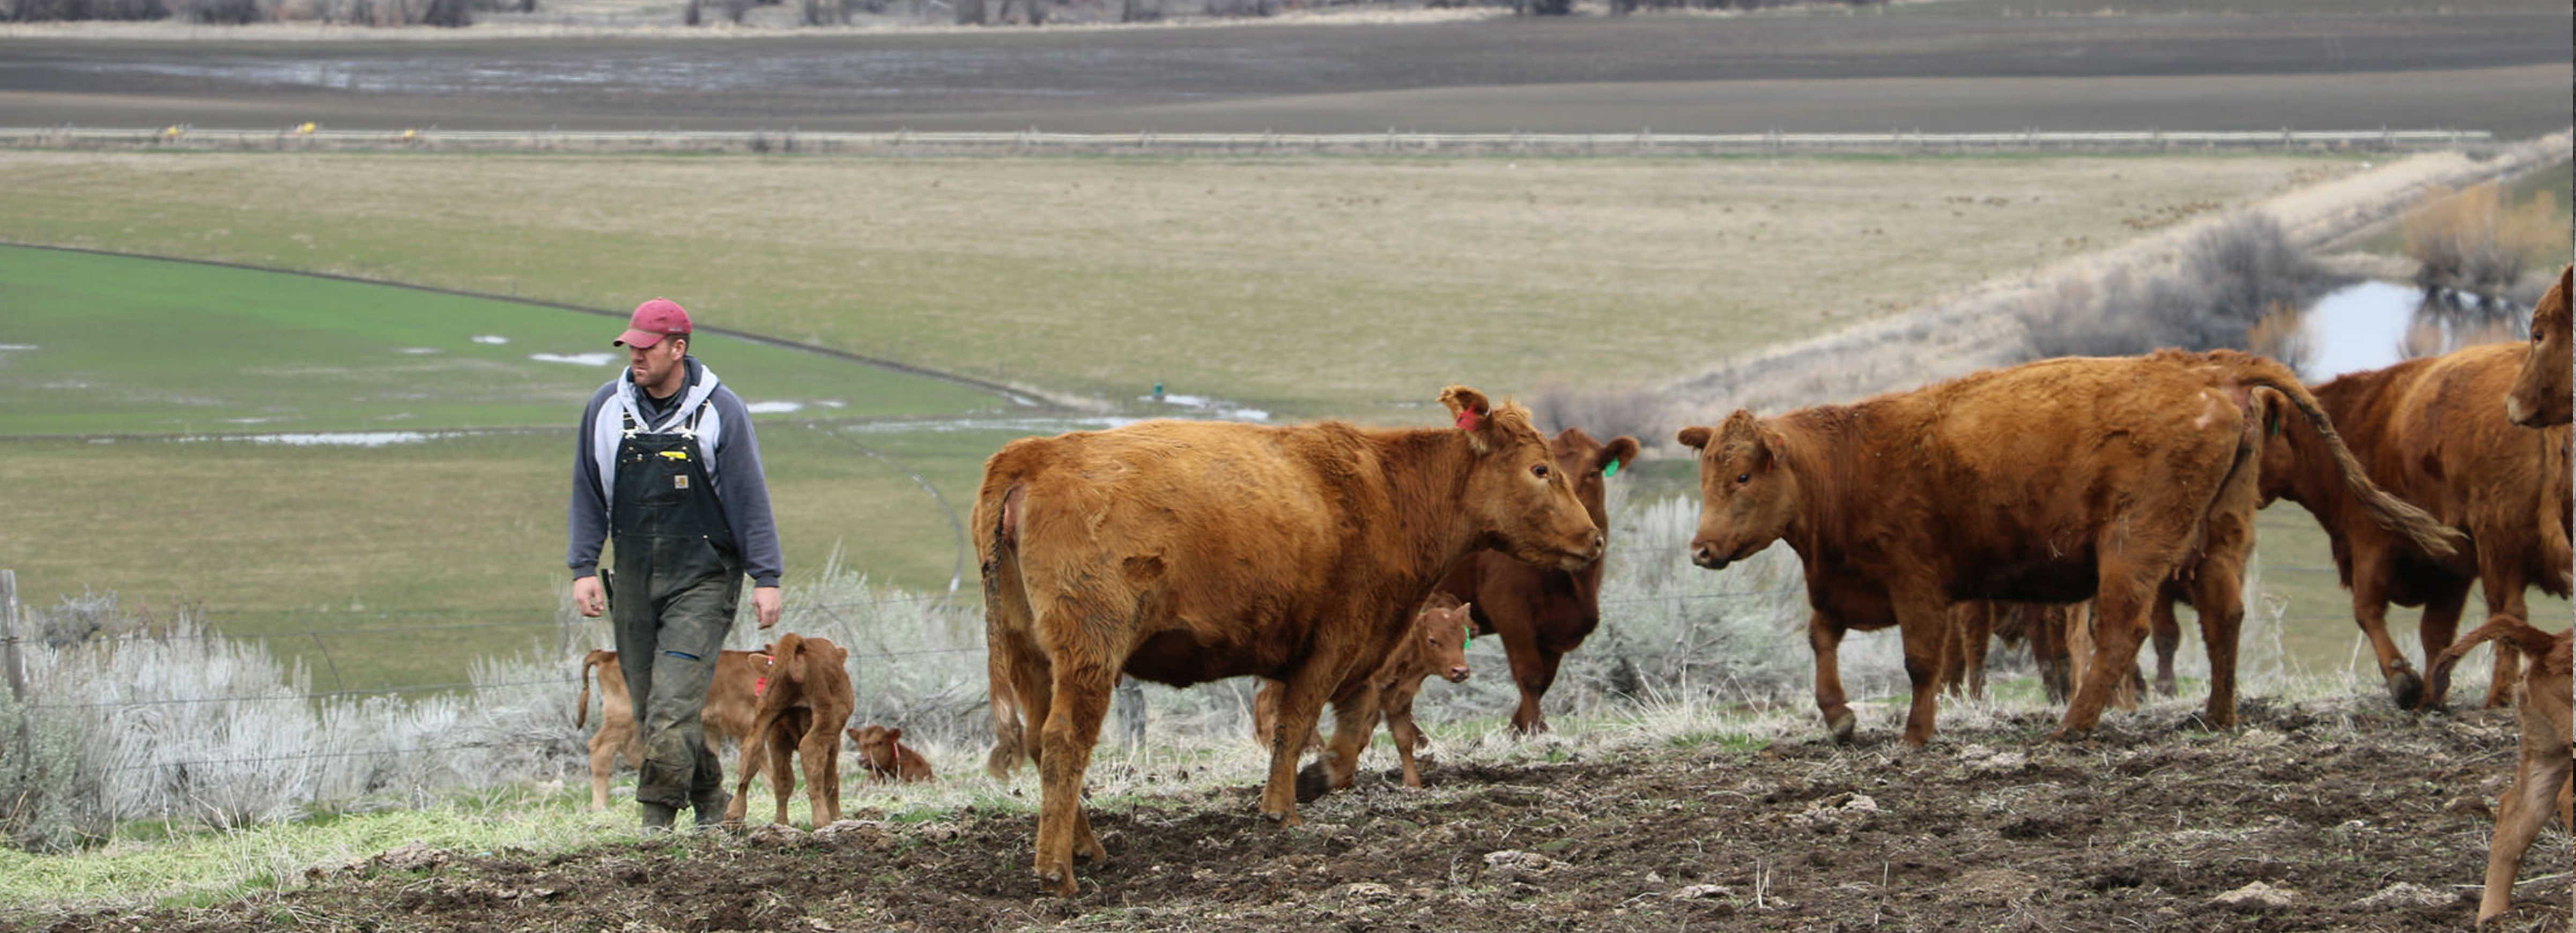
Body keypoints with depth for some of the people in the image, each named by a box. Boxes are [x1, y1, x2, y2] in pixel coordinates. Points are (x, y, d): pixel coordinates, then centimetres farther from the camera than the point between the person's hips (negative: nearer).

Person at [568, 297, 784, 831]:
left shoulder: (720, 412, -4)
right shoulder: (606, 409, 5)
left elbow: (749, 499, -1)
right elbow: (588, 496, 13)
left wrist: (766, 578, -4)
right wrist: (584, 568, 6)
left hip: (702, 579, -4)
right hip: (633, 581, 4)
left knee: (674, 705, -15)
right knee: (648, 705, 6)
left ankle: (658, 817, -14)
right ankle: (710, 803, 21)